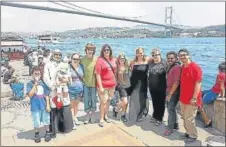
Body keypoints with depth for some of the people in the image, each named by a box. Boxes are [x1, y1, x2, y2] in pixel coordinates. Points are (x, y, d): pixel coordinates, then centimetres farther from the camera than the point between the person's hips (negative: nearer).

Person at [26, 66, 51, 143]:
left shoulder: (43, 83, -2)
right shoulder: (30, 83, -7)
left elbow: (46, 95, 1)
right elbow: (30, 95, -19)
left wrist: (48, 105, -2)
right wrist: (35, 85, -22)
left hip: (44, 106, 2)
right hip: (35, 107, -2)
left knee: (46, 120, 14)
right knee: (36, 122, 11)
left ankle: (47, 133, 33)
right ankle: (37, 134, 34)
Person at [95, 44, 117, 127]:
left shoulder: (113, 60, 6)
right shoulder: (100, 60, -11)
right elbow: (97, 74, -14)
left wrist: (115, 83, 12)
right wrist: (100, 86, -17)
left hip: (112, 85, 6)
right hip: (103, 85, -5)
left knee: (108, 101, 16)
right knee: (103, 102, 1)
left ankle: (105, 116, 33)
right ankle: (101, 119, 17)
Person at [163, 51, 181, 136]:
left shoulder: (177, 67, -17)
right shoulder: (170, 66, 12)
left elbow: (176, 82, -22)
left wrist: (170, 94, -19)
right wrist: (168, 92, 13)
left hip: (174, 92, -9)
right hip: (169, 91, 9)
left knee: (171, 109, -1)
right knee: (171, 108, 18)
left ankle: (170, 128, 12)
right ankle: (175, 125, 34)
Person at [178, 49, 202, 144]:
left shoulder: (195, 67, -16)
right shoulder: (182, 67, 7)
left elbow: (198, 83, -19)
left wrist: (194, 98, -21)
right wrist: (181, 96, 15)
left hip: (191, 99, -7)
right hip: (183, 98, 8)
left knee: (189, 119, 2)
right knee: (184, 117, 17)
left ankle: (193, 136, 24)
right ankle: (188, 133, 36)